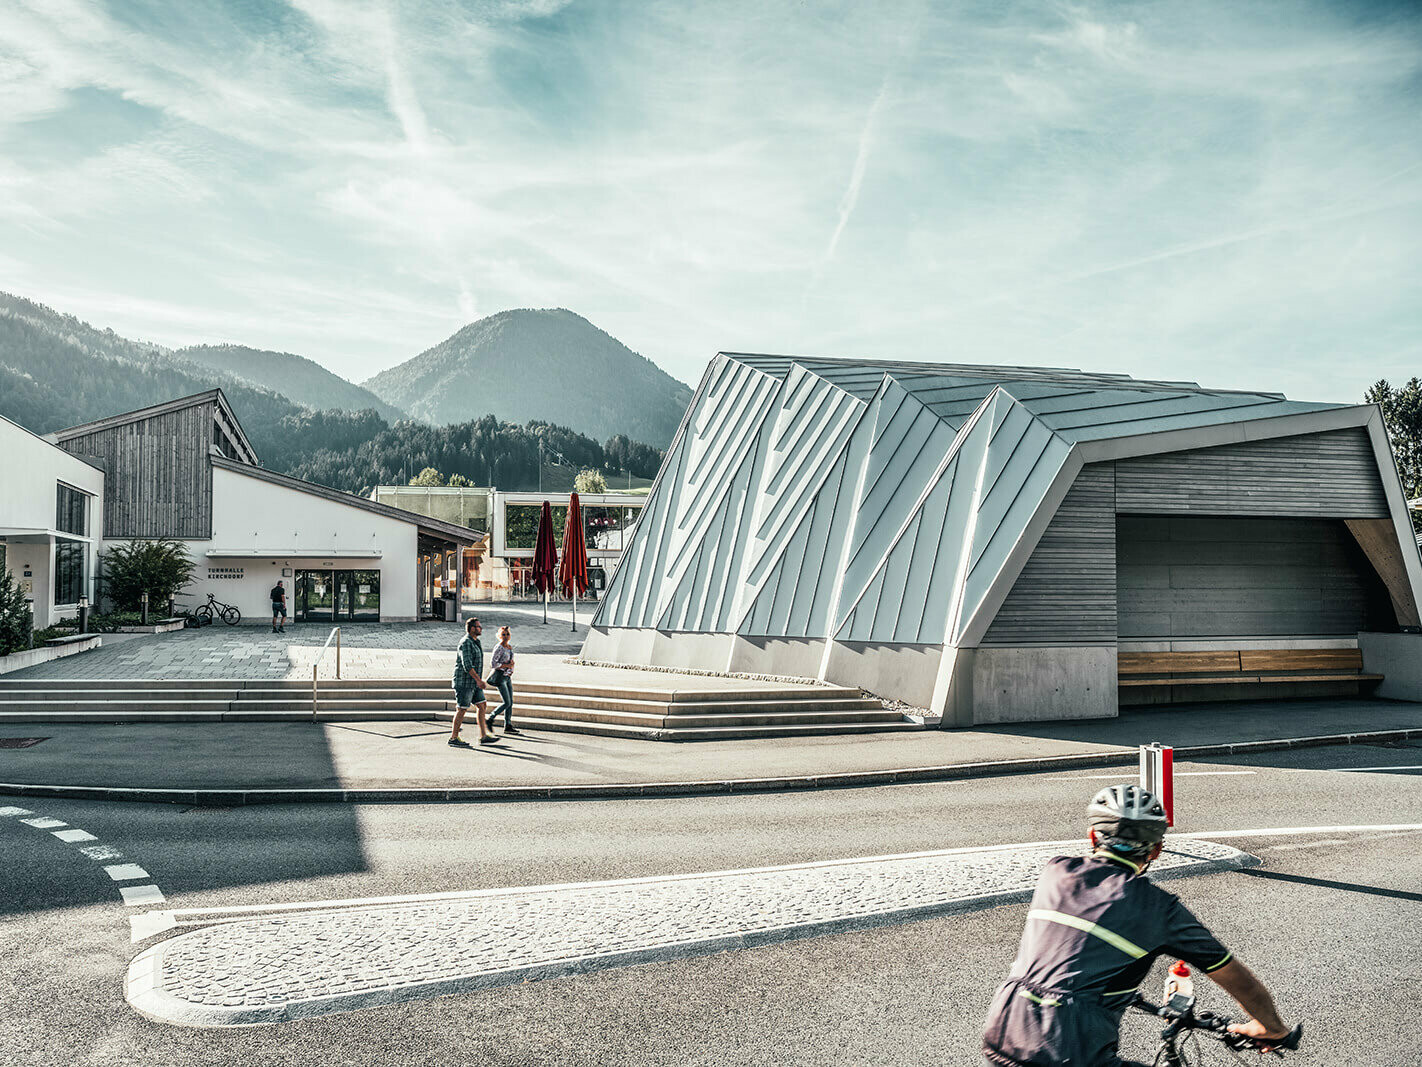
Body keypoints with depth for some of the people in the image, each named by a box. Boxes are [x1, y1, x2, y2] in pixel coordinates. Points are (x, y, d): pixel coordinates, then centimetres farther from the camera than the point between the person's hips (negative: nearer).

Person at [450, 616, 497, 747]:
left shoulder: (475, 643, 17)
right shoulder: (466, 643, -15)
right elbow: (467, 664, -23)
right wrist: (478, 679, -27)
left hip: (474, 683, 9)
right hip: (464, 681, -9)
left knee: (482, 706, 5)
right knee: (462, 709, -5)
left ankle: (483, 736, 6)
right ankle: (454, 737, 3)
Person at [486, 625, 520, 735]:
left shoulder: (510, 647, 9)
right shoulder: (499, 648, -15)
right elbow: (492, 664, -19)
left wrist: (511, 669, 3)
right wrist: (507, 665, -14)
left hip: (507, 677, 8)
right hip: (499, 676, -8)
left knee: (510, 702, 6)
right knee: (507, 703, -10)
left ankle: (508, 726, 11)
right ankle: (490, 719, 3)